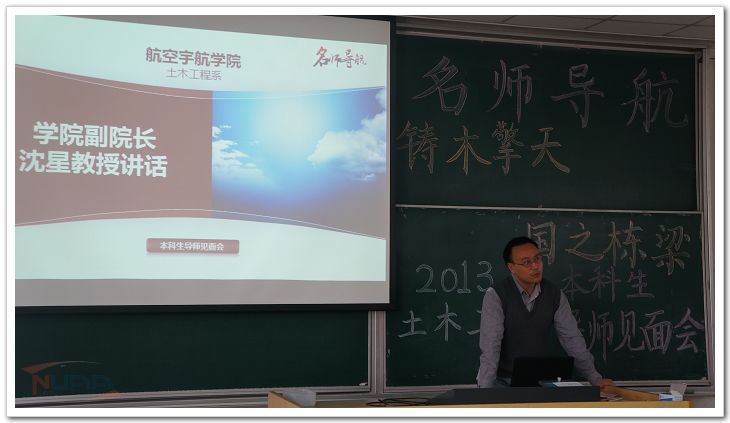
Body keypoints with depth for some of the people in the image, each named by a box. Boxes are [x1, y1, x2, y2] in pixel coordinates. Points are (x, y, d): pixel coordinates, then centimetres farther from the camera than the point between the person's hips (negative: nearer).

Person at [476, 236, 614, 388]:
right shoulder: (495, 296, -15)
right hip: (501, 379, -4)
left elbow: (571, 338, 4)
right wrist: (485, 391, -30)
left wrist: (595, 378, 0)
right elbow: (490, 346, -22)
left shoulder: (554, 294, 0)